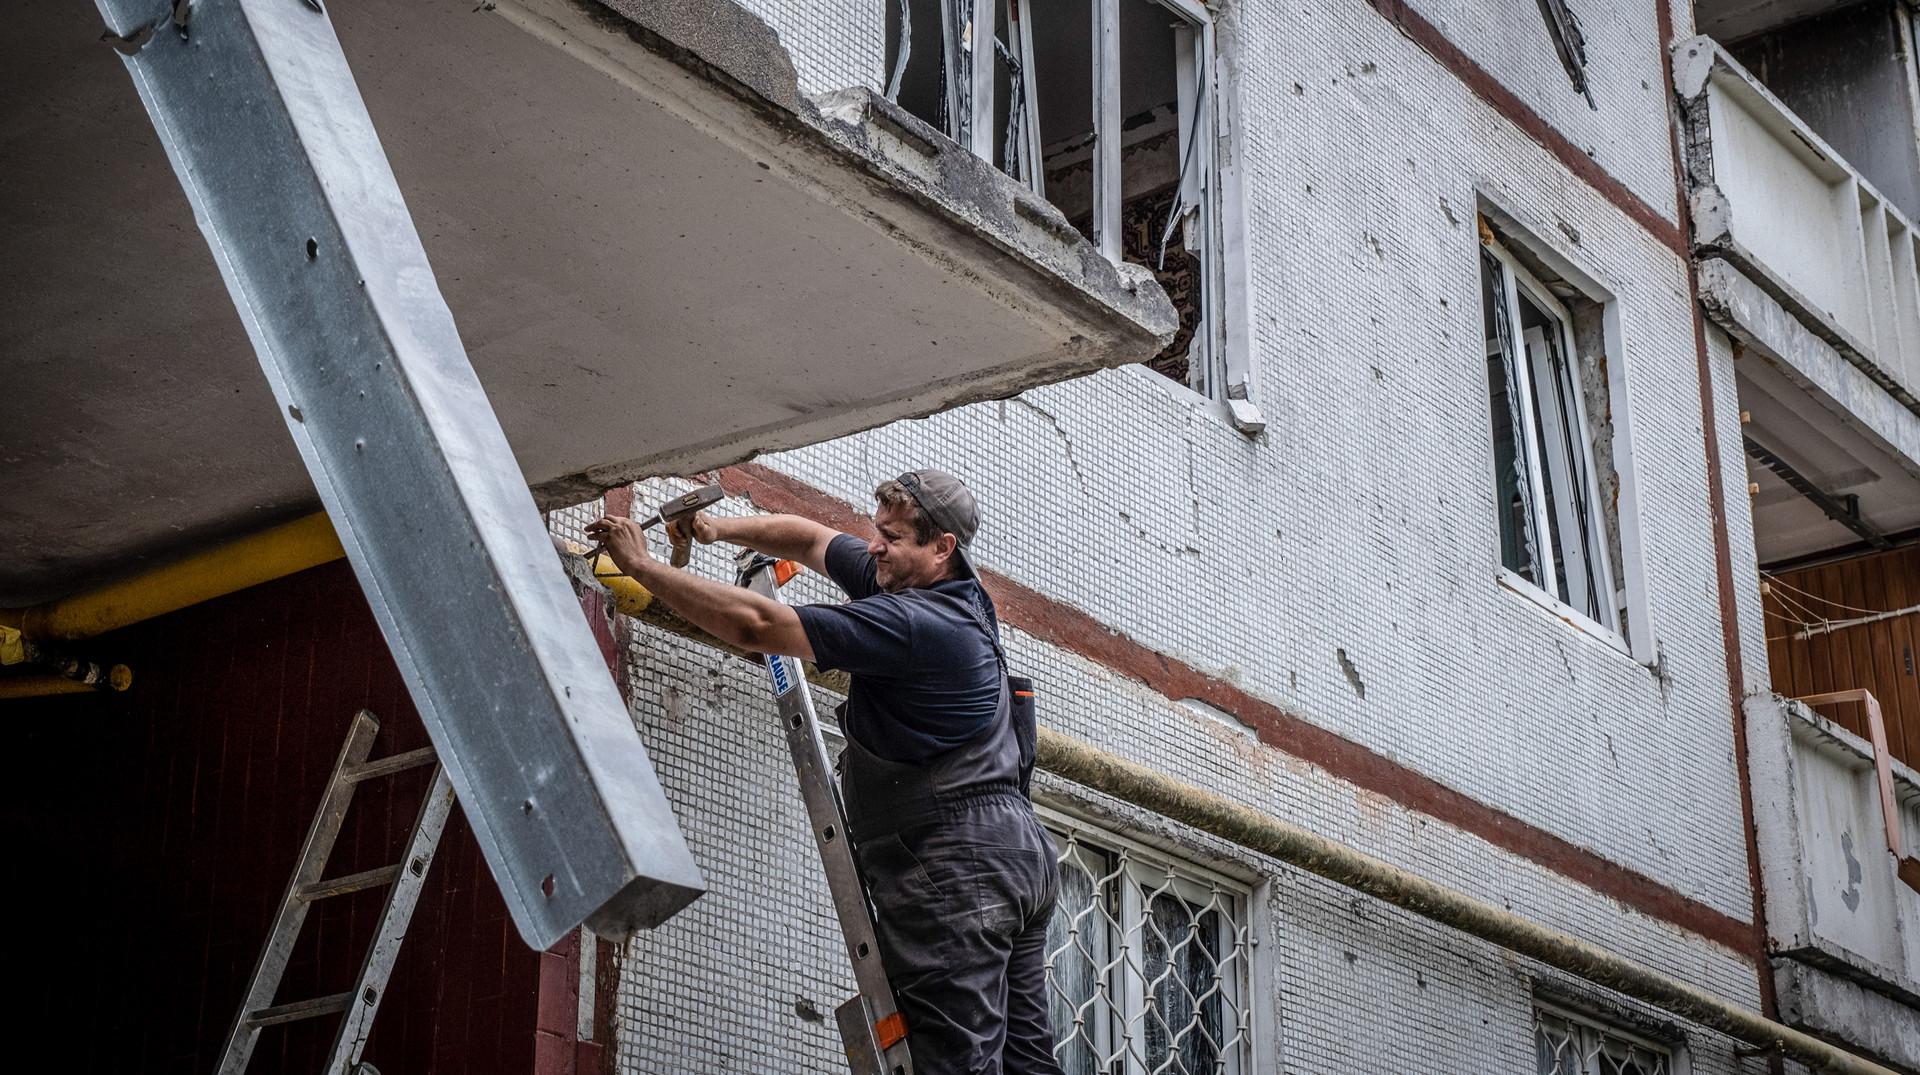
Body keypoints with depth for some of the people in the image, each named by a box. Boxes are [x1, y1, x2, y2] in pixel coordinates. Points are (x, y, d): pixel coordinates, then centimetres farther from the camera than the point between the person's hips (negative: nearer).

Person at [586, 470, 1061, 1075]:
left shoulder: (911, 622, -16)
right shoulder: (951, 590, 15)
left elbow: (757, 626, -19)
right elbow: (811, 538, 25)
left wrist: (642, 565, -11)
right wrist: (718, 530, 12)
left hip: (955, 866, -10)